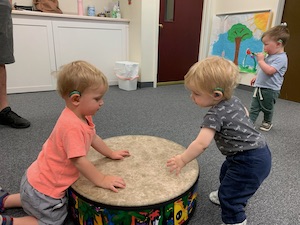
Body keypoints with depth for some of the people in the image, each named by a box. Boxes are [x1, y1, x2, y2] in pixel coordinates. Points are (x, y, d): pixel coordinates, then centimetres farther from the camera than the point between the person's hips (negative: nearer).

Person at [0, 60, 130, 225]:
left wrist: (111, 154, 17)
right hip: (43, 188, -9)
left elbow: (93, 137, 12)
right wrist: (101, 180, -23)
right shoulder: (72, 126, -33)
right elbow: (79, 161, -32)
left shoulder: (82, 116, -2)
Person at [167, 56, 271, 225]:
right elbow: (245, 113, 21)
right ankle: (229, 197, 56)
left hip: (251, 162, -10)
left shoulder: (215, 115, -27)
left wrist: (182, 160, -20)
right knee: (226, 173, 30)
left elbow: (201, 144, -32)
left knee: (229, 195, 0)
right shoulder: (234, 99, 0)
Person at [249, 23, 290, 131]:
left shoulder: (281, 58, -18)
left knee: (267, 109, 12)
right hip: (260, 87, 8)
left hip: (270, 90, -8)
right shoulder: (271, 55, 10)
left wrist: (260, 60, -22)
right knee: (254, 108, 4)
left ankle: (267, 122, 33)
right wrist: (257, 77, 24)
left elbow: (269, 70, -31)